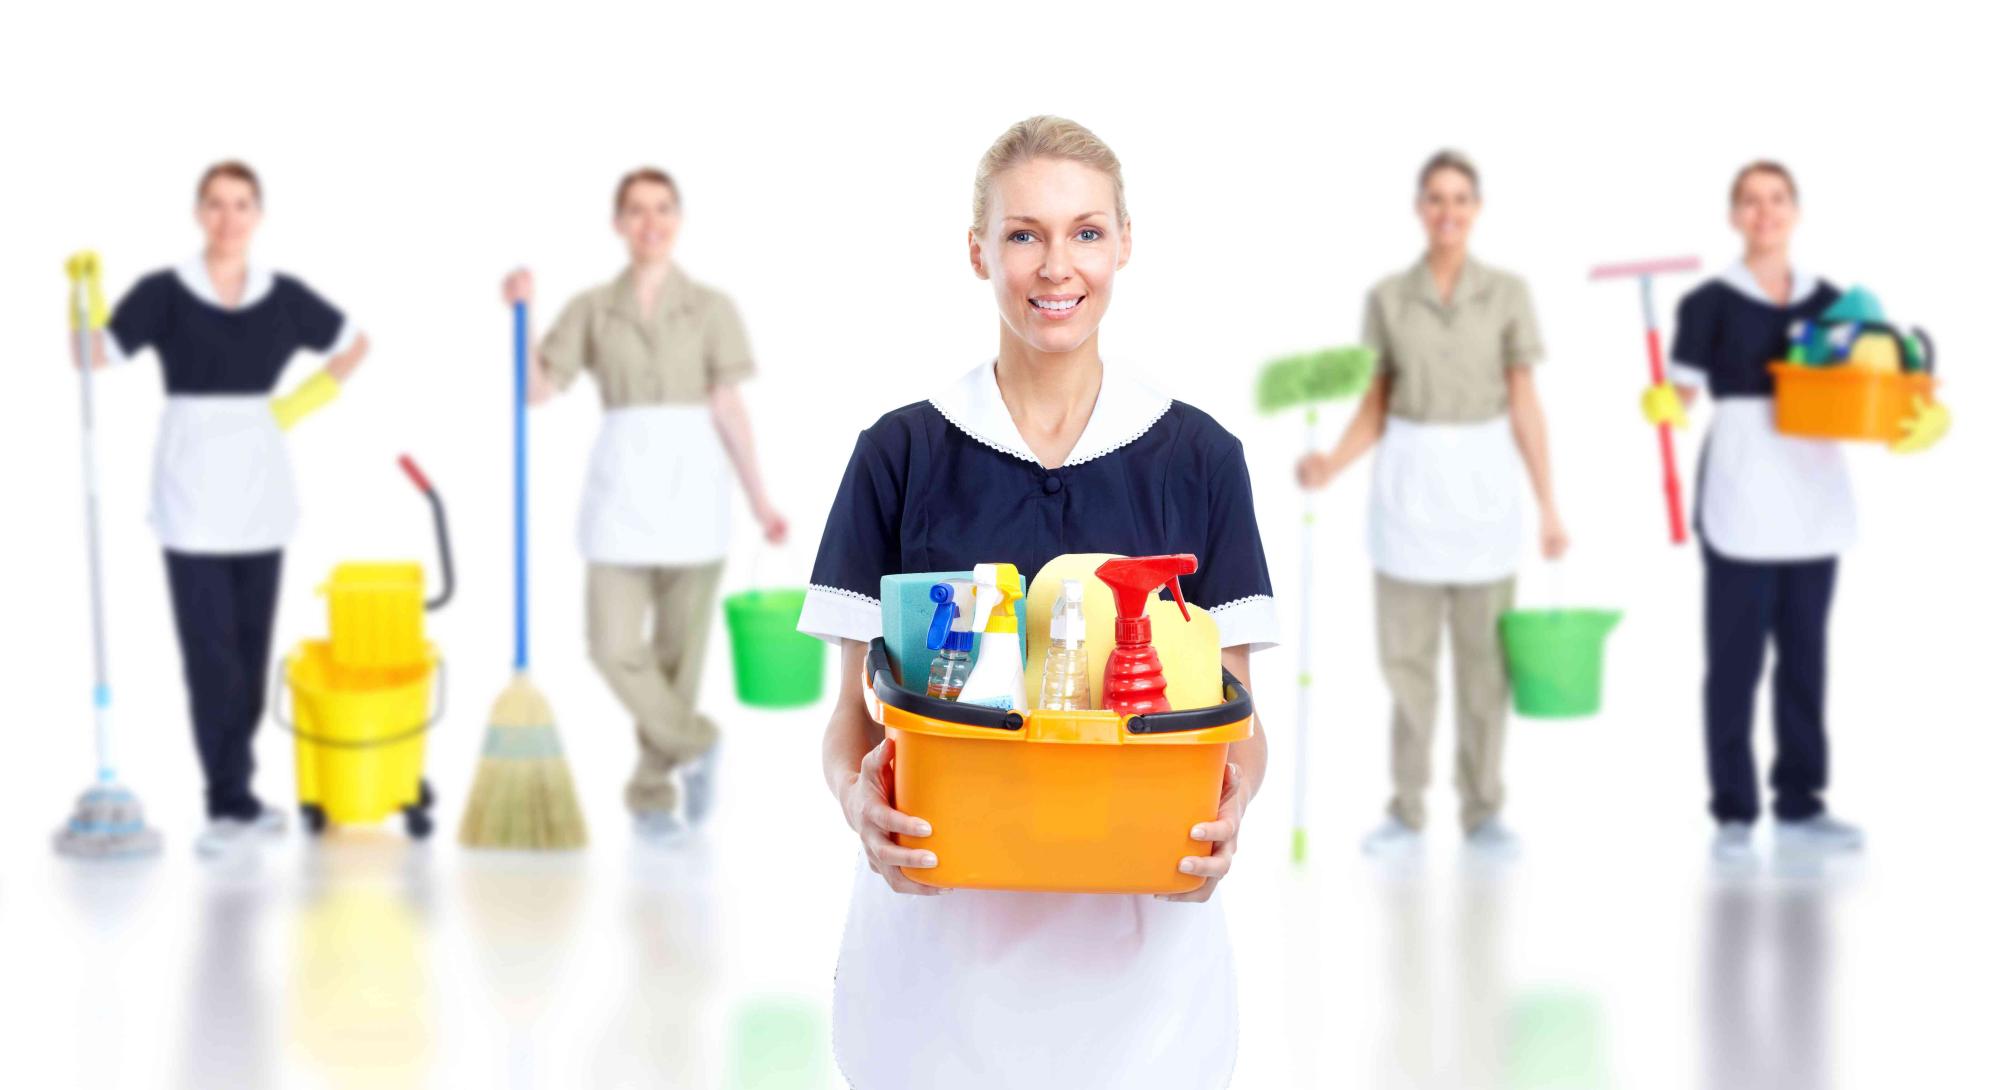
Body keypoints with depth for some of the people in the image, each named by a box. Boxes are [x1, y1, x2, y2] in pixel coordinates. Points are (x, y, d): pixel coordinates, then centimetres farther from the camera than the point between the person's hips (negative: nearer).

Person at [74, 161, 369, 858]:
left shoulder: (283, 296, 6)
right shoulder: (164, 293, -3)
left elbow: (353, 344, 18)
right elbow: (94, 355, -8)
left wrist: (306, 401, 5)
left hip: (259, 490, 4)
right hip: (190, 487, -4)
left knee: (251, 646, 8)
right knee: (209, 648, -7)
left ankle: (234, 789, 18)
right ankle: (230, 803, -6)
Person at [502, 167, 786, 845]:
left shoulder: (710, 309, 5)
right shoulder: (592, 309, 7)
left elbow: (729, 408, 2)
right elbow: (535, 388, 0)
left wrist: (760, 499, -2)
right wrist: (519, 312, -11)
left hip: (692, 483, -1)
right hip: (620, 483, 1)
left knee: (679, 648, 3)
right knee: (614, 645, -9)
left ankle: (654, 792, 16)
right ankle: (692, 744, 14)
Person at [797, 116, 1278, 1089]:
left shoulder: (1197, 459, 3)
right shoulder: (902, 454, 2)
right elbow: (854, 711, 3)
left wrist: (1231, 800, -16)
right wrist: (858, 796, -19)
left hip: (1135, 934, 1)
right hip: (939, 936, 0)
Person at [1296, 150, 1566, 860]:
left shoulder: (1506, 294, 1)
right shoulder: (1387, 298, 3)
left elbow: (1525, 406, 1)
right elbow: (1376, 406, 6)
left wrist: (1549, 507, -2)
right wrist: (1331, 465, -12)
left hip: (1484, 481, -1)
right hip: (1407, 479, 1)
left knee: (1483, 654, 4)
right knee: (1404, 650, 3)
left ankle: (1483, 811, 14)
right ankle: (1406, 813, 12)